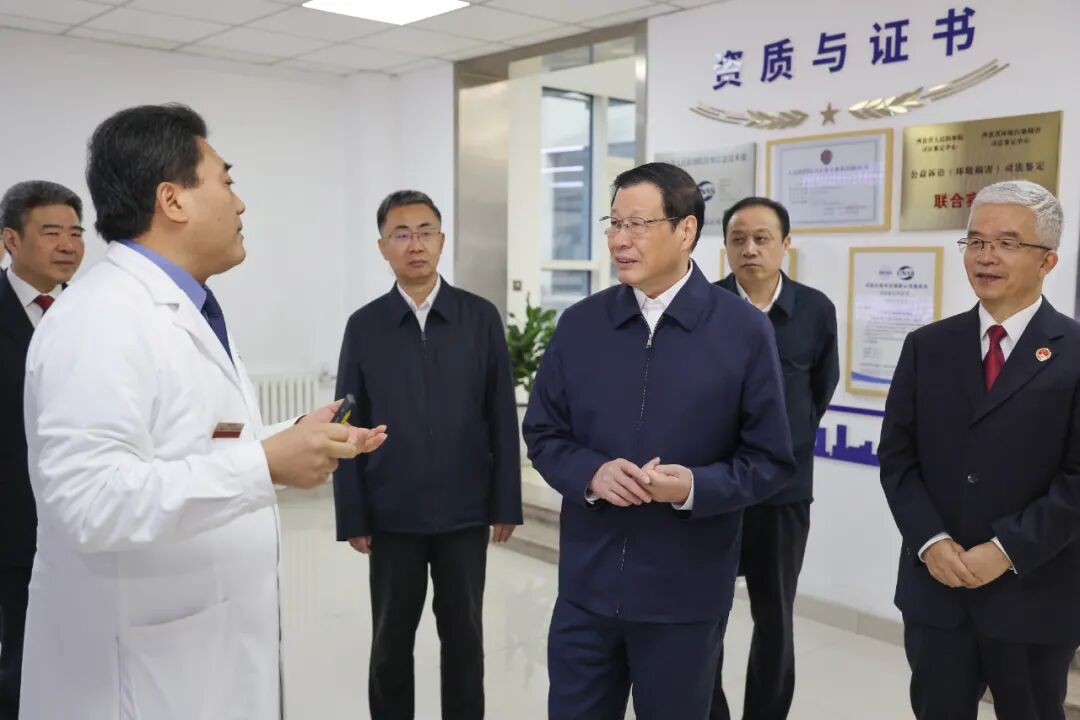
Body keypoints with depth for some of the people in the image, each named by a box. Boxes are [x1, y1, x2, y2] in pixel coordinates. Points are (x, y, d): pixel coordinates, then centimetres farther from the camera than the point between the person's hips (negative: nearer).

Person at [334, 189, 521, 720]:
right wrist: (353, 517, -3)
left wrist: (506, 503, -2)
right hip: (392, 515, 0)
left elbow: (503, 418, -1)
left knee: (463, 637, 13)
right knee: (391, 640, 13)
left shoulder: (481, 317, -1)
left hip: (466, 511, 0)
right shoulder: (365, 326, 0)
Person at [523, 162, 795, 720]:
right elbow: (542, 434, 6)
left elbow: (770, 461, -3)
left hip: (685, 593, -2)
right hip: (586, 584, 2)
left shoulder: (745, 331, -6)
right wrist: (591, 474, -14)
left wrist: (695, 486, -22)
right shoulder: (579, 324, 1)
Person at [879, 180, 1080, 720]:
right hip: (934, 586, 2)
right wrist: (931, 541, -10)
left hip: (1034, 594, -2)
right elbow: (896, 457, 2)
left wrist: (1007, 551, -16)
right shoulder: (927, 347, 5)